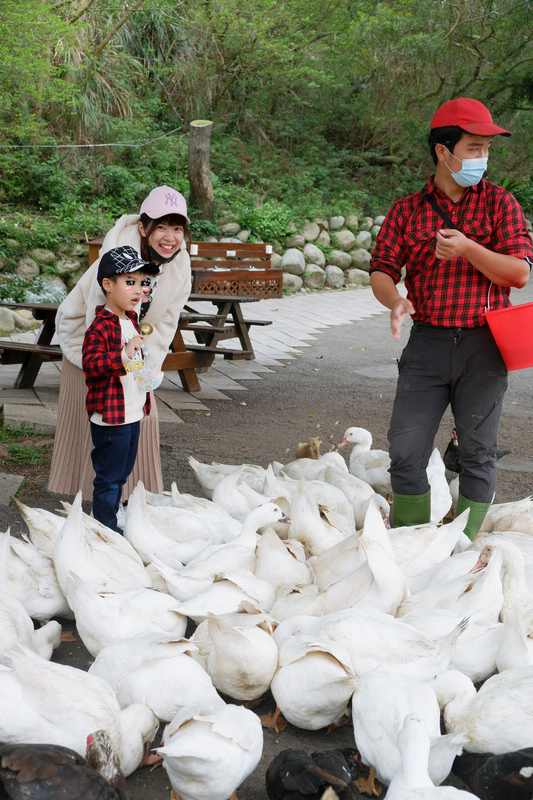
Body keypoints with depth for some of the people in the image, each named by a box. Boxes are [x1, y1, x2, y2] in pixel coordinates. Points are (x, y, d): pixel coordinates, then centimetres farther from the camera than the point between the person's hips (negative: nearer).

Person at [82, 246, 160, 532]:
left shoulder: (131, 320, 11)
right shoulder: (100, 327, -19)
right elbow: (90, 364, -28)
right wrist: (124, 355, -35)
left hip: (133, 413, 9)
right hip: (110, 415, -9)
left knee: (122, 473, 20)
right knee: (109, 476, 1)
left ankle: (111, 516, 34)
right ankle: (106, 529, 12)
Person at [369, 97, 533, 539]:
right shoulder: (406, 211, 7)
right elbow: (381, 270, 2)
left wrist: (467, 249, -17)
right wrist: (395, 300, -21)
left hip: (483, 347, -1)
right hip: (427, 343, 1)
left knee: (478, 453, 5)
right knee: (406, 450, 1)